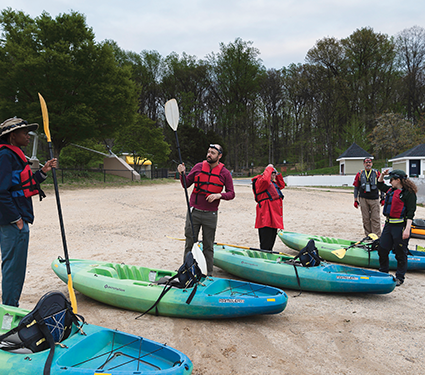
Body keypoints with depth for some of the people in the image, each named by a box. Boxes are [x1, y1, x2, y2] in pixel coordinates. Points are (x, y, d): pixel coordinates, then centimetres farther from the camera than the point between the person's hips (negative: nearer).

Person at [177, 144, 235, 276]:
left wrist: (219, 195, -15)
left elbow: (231, 193, 3)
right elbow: (186, 184, 8)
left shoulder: (225, 173, -1)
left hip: (210, 215, -1)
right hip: (194, 212, 1)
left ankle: (209, 274, 19)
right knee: (189, 243, 7)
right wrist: (182, 174, -10)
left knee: (208, 246, 8)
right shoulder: (199, 167, 3)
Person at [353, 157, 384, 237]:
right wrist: (355, 200, 6)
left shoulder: (377, 173, 6)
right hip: (363, 199, 1)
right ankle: (368, 235, 14)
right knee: (366, 218, 5)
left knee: (375, 218, -4)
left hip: (374, 199, -1)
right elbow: (356, 188, 10)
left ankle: (377, 235, 0)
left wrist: (382, 198, 5)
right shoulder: (359, 174, 8)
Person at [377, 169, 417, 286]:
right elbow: (380, 185, 33)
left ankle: (400, 278, 17)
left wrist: (407, 229, -22)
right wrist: (382, 175, 17)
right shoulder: (391, 190, 13)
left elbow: (410, 213, -16)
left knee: (400, 253, 3)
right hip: (389, 225, 8)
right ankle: (383, 273, 28)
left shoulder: (409, 193, -11)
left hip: (400, 226, -8)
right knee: (382, 249, 11)